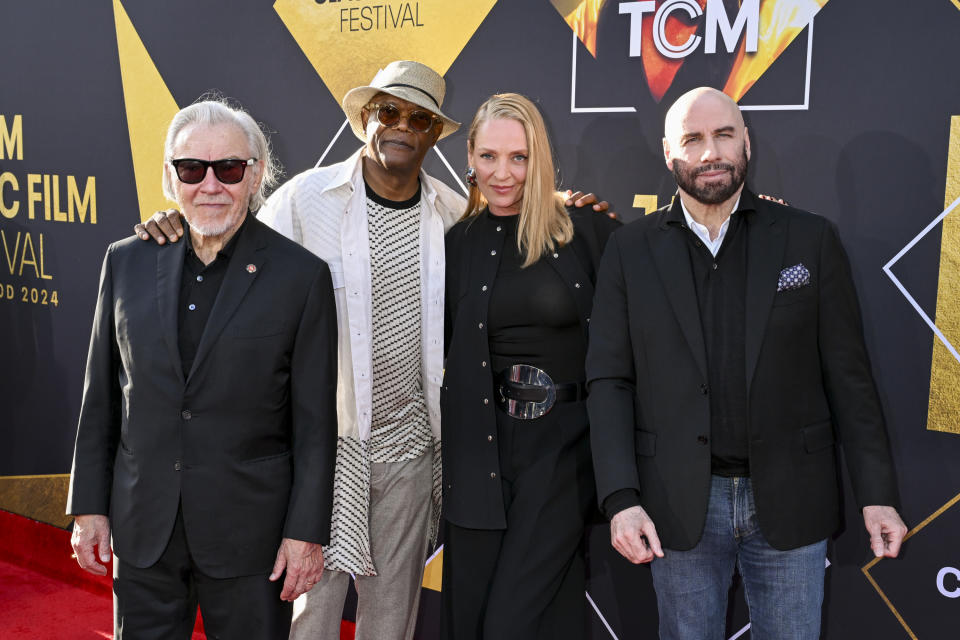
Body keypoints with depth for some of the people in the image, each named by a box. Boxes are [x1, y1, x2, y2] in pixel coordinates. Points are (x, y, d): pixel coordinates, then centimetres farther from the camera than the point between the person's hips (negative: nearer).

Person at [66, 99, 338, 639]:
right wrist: (90, 507, 7)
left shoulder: (302, 276, -7)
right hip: (141, 531, 3)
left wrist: (306, 533, -8)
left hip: (249, 533, -3)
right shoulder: (127, 261, 4)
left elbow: (315, 422, -6)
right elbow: (102, 398, 8)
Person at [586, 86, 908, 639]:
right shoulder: (631, 251, 2)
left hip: (788, 501, 0)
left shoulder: (811, 240, 1)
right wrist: (621, 500, -9)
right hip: (680, 505, 0)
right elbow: (610, 381, -1)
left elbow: (848, 376, 1)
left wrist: (878, 495, -3)